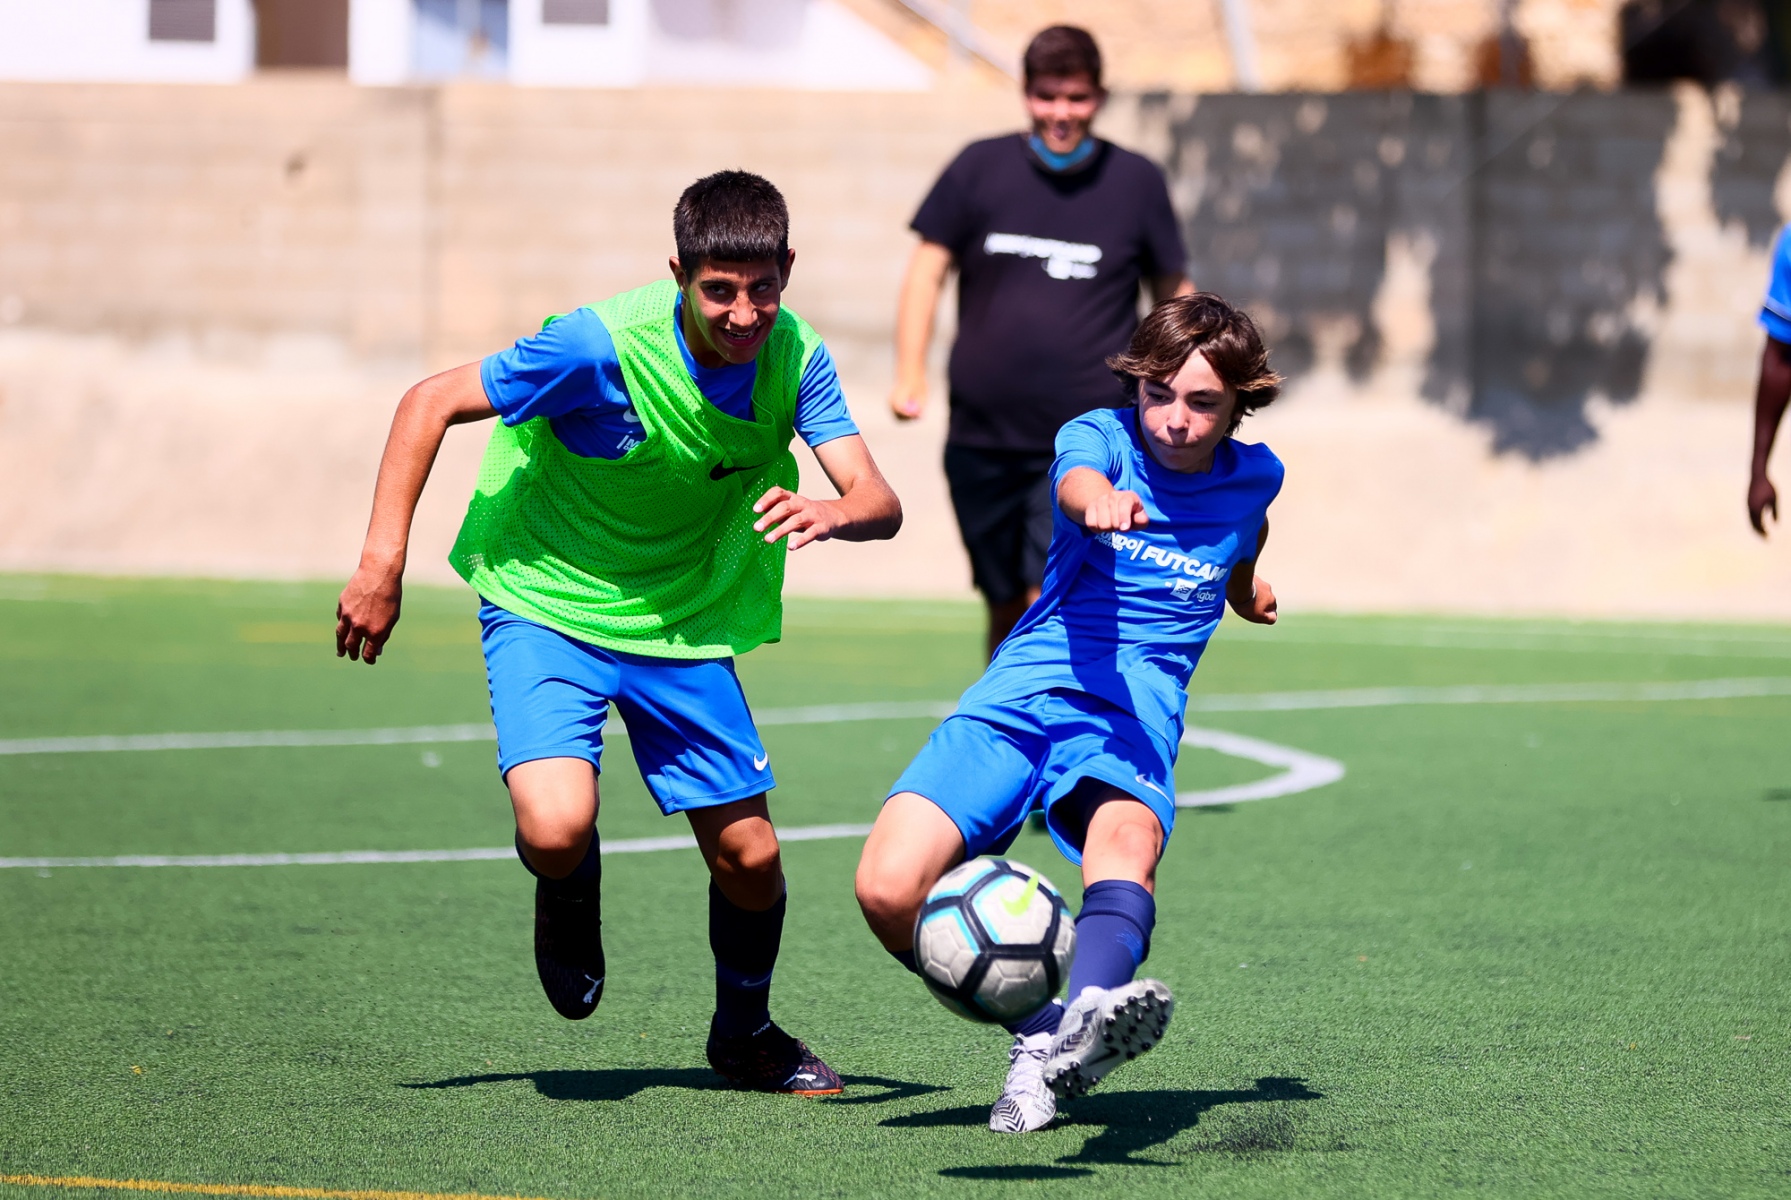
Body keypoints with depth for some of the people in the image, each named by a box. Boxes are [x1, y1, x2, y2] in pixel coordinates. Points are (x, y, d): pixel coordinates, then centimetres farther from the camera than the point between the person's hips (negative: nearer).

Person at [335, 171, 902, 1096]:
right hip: (546, 603, -4)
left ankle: (745, 1031, 33)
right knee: (556, 827, -26)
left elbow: (880, 503, -19)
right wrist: (381, 565, -22)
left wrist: (831, 515, -44)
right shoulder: (605, 345, -26)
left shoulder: (795, 358, -13)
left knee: (749, 855, 2)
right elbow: (430, 403, -17)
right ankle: (567, 886, 14)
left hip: (684, 622, 4)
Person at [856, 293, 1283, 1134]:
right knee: (888, 891, -20)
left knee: (1126, 837, -38)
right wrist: (1103, 501, -49)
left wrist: (1243, 586, 59)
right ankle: (1042, 1035, -1)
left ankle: (1091, 1013, -68)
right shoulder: (1099, 436, 2)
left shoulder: (1253, 478, 12)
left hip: (1133, 717, 0)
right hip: (1018, 694, 0)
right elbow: (1078, 484, -25)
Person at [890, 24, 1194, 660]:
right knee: (1005, 607, 11)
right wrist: (909, 373, -6)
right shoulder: (980, 168, 3)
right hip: (981, 440, 2)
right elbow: (927, 270, 7)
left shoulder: (1137, 182, 2)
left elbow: (1173, 291, 12)